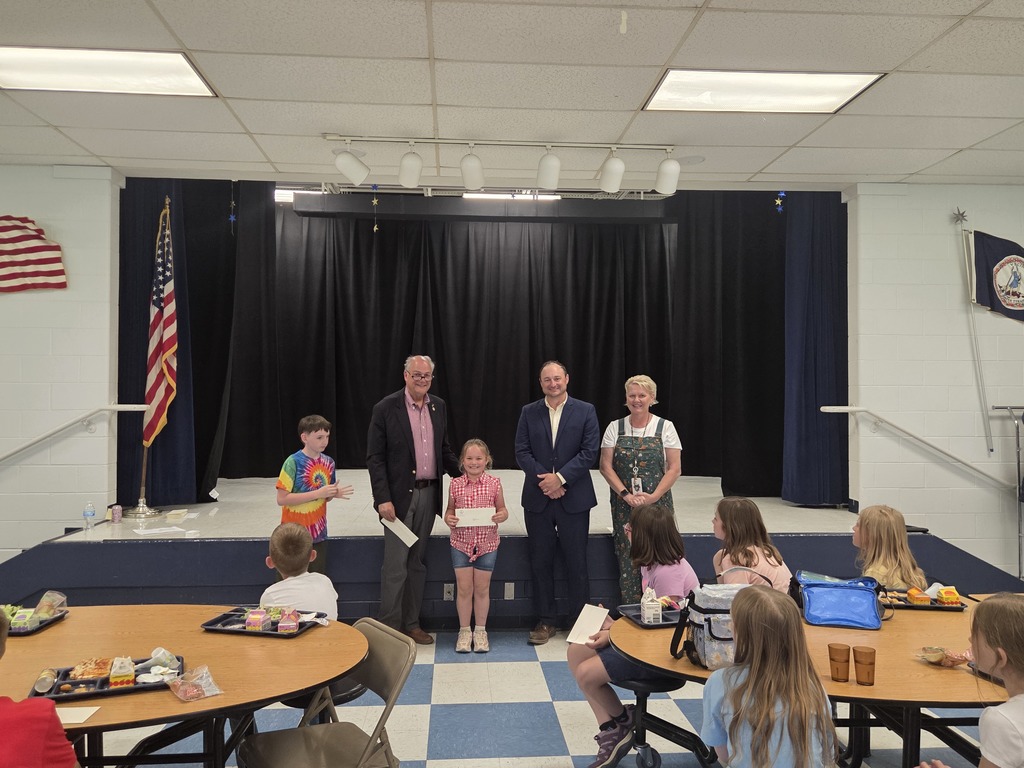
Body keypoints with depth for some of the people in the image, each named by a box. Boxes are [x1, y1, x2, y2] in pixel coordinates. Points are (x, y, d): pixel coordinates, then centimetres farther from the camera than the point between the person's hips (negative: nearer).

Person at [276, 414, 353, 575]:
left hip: (318, 533, 5)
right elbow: (282, 499, -19)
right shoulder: (293, 462, -15)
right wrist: (318, 493, -22)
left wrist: (334, 494, -9)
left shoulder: (329, 462, 3)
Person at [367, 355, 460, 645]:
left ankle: (411, 624, 26)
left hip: (428, 493, 5)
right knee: (395, 566, 0)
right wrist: (383, 499, -16)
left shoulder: (438, 406, 8)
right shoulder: (386, 408, -9)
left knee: (417, 563, 14)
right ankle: (390, 628, 13)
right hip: (399, 495, -5)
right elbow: (374, 457, -10)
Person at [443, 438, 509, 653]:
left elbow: (502, 509, 4)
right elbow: (450, 509, 6)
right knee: (464, 589, 7)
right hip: (461, 542, 0)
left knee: (482, 589, 10)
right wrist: (448, 518, -15)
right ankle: (464, 631, 24)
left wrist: (502, 515, -17)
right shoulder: (455, 484, -3)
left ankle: (480, 631, 27)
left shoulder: (494, 483, -4)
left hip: (487, 543, 0)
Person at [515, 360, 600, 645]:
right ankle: (545, 621, 20)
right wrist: (543, 480, -12)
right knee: (540, 562, 8)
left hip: (574, 498, -2)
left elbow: (589, 452, -6)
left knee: (576, 562, 4)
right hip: (538, 497, 2)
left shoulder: (585, 411, 1)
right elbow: (521, 452, 1)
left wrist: (560, 478, -14)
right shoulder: (529, 412, 6)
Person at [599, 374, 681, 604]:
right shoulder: (615, 428, 5)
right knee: (627, 560, -1)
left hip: (657, 503, -1)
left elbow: (674, 468, -2)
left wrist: (653, 497, -13)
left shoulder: (665, 427, 2)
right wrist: (626, 495, -10)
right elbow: (605, 466, 1)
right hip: (624, 505, 1)